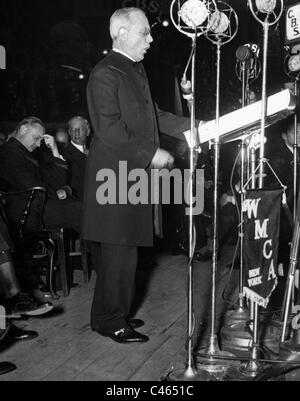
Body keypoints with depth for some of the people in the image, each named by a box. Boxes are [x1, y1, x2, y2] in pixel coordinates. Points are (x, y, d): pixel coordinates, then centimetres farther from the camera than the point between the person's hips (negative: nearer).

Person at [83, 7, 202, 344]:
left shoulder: (135, 69, 18)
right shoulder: (105, 74, -13)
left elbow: (152, 115, 20)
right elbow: (109, 129, -20)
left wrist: (189, 127, 8)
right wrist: (151, 154, -18)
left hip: (134, 174, 9)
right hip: (115, 178, -9)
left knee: (122, 251, 14)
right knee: (118, 252, -3)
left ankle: (114, 314, 27)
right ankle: (111, 322, 11)